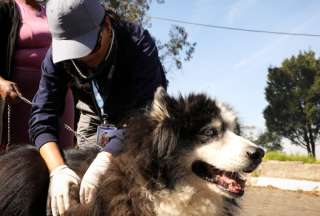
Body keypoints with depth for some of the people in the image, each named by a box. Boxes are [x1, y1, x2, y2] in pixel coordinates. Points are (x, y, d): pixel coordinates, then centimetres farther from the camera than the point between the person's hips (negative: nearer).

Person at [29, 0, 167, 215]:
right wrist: (58, 169, -45)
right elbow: (42, 115, -29)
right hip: (95, 116, 3)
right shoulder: (57, 54, -25)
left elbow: (142, 115, -42)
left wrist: (103, 162, -56)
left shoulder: (140, 45, -35)